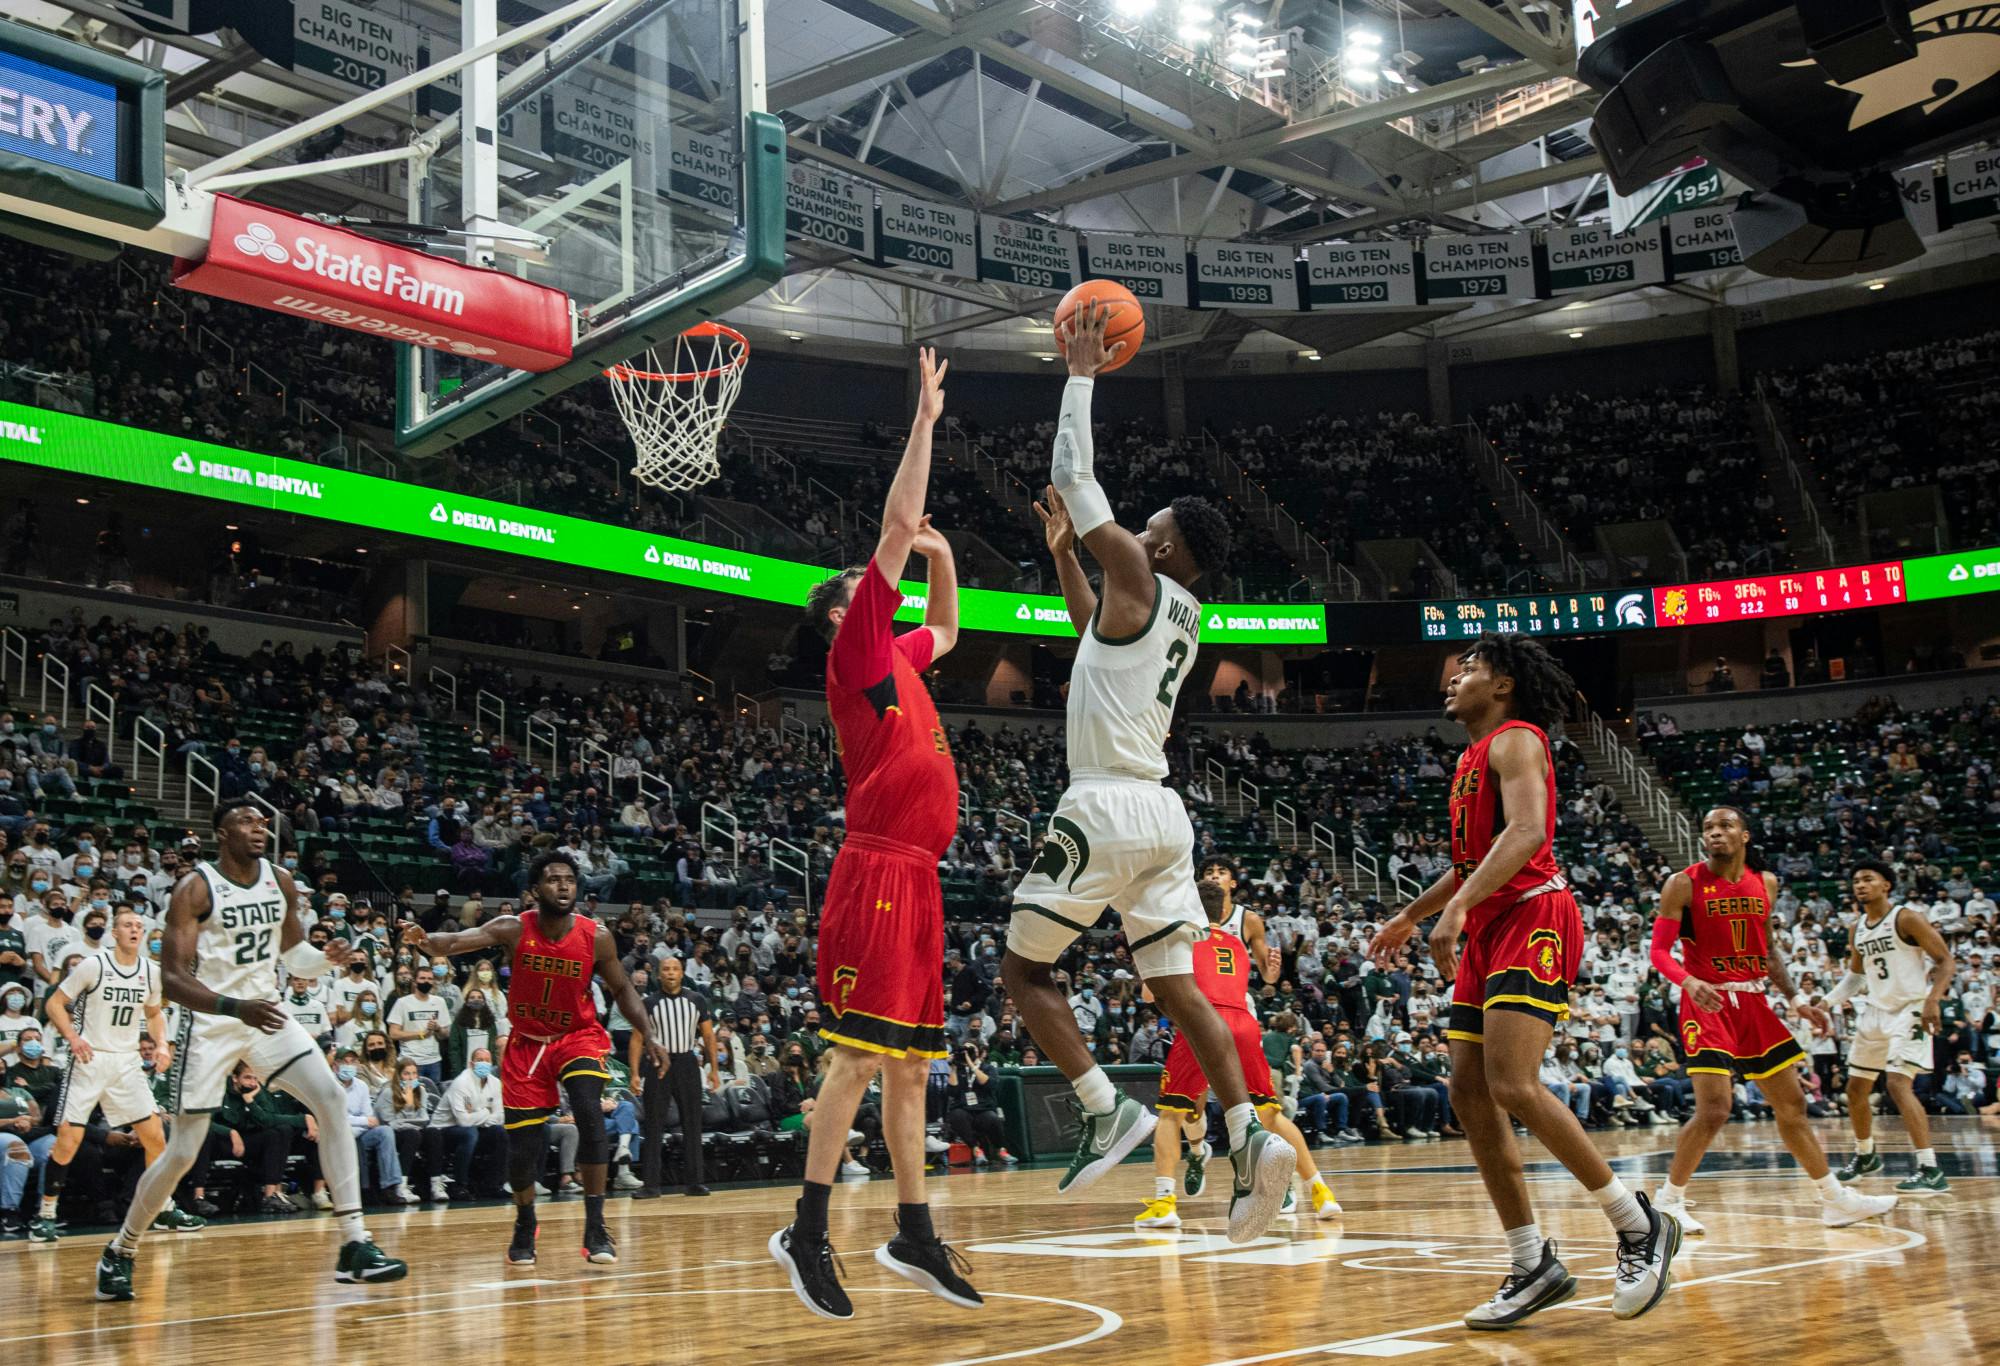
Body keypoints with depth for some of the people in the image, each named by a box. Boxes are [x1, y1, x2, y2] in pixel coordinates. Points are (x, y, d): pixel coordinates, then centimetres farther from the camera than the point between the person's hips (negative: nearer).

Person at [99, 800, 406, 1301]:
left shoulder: (281, 882, 2)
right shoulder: (195, 889, -14)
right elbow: (171, 979, -19)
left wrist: (327, 958, -6)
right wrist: (235, 1007, -34)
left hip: (266, 1013, 5)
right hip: (210, 1022, -4)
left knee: (333, 1102, -13)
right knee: (183, 1151, -1)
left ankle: (354, 1245, -12)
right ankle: (120, 1251, 24)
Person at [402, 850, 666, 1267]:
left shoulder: (596, 937, -13)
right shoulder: (515, 929, -16)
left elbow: (622, 988, 2)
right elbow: (457, 941, -30)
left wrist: (648, 1034, -10)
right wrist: (427, 941, -52)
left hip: (578, 1036, -1)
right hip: (526, 1041, 1)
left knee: (589, 1115, -25)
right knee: (523, 1140, 1)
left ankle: (595, 1228, -19)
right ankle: (524, 1227, 30)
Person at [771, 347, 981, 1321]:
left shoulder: (899, 657, 21)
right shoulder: (855, 650, -1)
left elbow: (947, 632, 43)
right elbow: (896, 524, -5)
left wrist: (943, 554, 28)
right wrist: (925, 420, 0)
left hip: (915, 877, 9)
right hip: (878, 870, -9)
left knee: (910, 1060, 9)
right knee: (861, 1052, -12)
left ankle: (915, 1234, 14)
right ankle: (808, 1234, -10)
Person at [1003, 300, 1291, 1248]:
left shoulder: (1135, 576, -6)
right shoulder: (1178, 614, 17)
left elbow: (1074, 475, -4)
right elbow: (1093, 628, 38)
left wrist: (1081, 375, 5)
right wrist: (1060, 554, 33)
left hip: (1106, 806, -8)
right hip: (1161, 813, 8)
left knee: (1024, 968, 2)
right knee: (1176, 986, 6)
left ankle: (1108, 1109, -9)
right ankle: (1250, 1138, -6)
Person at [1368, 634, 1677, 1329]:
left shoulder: (1515, 740, -6)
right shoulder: (1472, 758, 23)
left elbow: (1527, 832, -24)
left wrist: (1457, 907, -33)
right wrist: (1409, 916, 34)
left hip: (1533, 917, -10)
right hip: (1489, 929, 10)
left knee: (1513, 1088, -22)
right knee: (1469, 1095, 3)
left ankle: (1640, 1227, -7)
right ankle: (1535, 1266, 8)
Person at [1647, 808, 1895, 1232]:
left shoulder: (1765, 884, 9)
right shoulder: (1684, 884, -8)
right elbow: (1660, 951, -10)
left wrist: (1796, 999, 9)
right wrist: (1689, 982, -29)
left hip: (1753, 1004, 6)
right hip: (1708, 1005, -6)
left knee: (1792, 1104, 12)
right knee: (1714, 1110, -16)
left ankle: (1834, 1199, 23)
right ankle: (1668, 1201, -1)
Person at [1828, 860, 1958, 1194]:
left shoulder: (1907, 918, -12)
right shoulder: (1857, 929, 9)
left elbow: (1946, 961, -14)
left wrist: (1932, 1000, -28)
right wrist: (1826, 1002, 11)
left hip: (1910, 1010, -8)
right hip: (1875, 1012, 8)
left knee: (1898, 1083, -22)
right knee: (1855, 1089, 13)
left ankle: (1932, 1171, -21)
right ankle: (1866, 1156, 36)